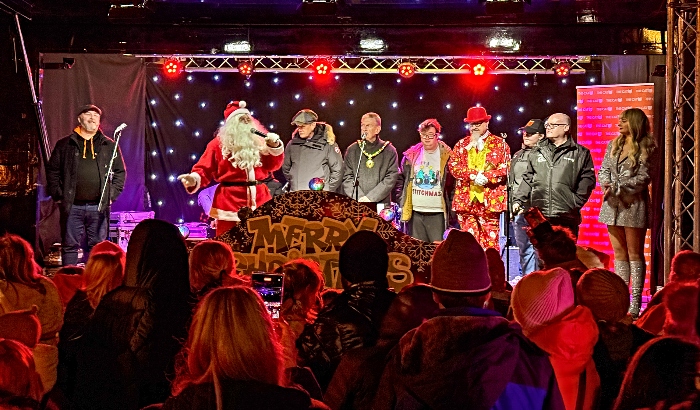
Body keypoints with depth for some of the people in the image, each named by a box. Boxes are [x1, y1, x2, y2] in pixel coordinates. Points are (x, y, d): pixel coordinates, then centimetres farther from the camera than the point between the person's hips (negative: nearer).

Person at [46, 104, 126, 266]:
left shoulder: (109, 146, 11)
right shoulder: (65, 145, 8)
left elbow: (120, 172, 11)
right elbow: (52, 171, 8)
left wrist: (112, 195, 0)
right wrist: (57, 195, -3)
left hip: (99, 207, 1)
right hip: (72, 206, -1)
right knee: (70, 246, 1)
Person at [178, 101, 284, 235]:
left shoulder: (258, 142, 11)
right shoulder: (219, 143, 1)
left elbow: (272, 165, 10)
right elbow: (205, 170, -2)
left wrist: (274, 145, -5)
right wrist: (194, 179, -23)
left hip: (259, 200, 4)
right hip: (230, 201, -4)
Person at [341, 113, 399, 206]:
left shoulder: (389, 151, 7)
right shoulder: (352, 150, 12)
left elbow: (391, 178, -1)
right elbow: (347, 178, 6)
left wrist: (370, 197, -11)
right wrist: (359, 198, -10)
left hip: (381, 205, -1)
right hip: (356, 204, 1)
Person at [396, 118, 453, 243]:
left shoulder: (446, 156, -1)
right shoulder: (411, 155, 9)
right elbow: (401, 179, 18)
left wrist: (452, 209, -6)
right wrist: (402, 202, 9)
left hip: (437, 214, -4)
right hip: (415, 213, 4)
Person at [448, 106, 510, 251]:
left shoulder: (499, 144, 8)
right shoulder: (461, 145, 15)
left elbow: (506, 168, -1)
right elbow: (453, 166, 3)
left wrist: (486, 177, -15)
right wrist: (473, 174, -12)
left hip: (490, 200, -2)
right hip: (466, 200, 2)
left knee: (490, 241, -4)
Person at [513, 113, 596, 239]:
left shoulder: (581, 153, 7)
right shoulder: (536, 152, 17)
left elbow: (588, 179, 3)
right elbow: (528, 179, 19)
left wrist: (576, 201, -7)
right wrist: (518, 200, 8)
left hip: (566, 216, -3)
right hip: (537, 216, 3)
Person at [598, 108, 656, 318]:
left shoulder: (646, 148, -4)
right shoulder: (614, 145, 13)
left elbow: (643, 179, -11)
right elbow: (604, 170, 8)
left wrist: (617, 187, -18)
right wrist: (607, 185, -13)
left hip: (634, 205, -6)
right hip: (612, 205, 6)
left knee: (635, 254, -2)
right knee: (619, 254, 9)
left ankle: (635, 303, 0)